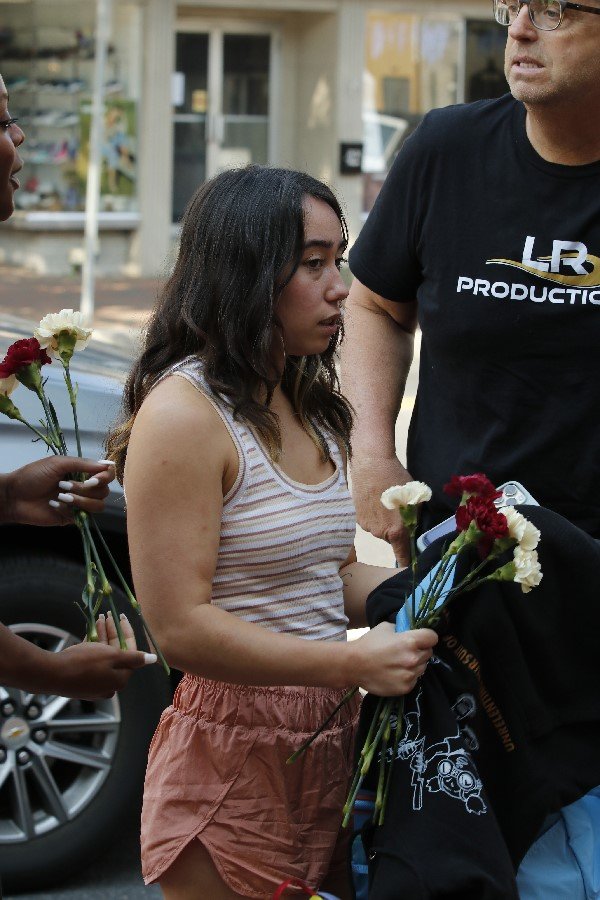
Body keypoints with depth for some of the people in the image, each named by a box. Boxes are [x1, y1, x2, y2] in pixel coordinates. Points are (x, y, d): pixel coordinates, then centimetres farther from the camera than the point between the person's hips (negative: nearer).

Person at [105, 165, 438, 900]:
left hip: (328, 745, 8)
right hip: (233, 763, -8)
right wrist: (352, 662, -24)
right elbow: (181, 627, -21)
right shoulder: (184, 413, -16)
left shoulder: (310, 410, 12)